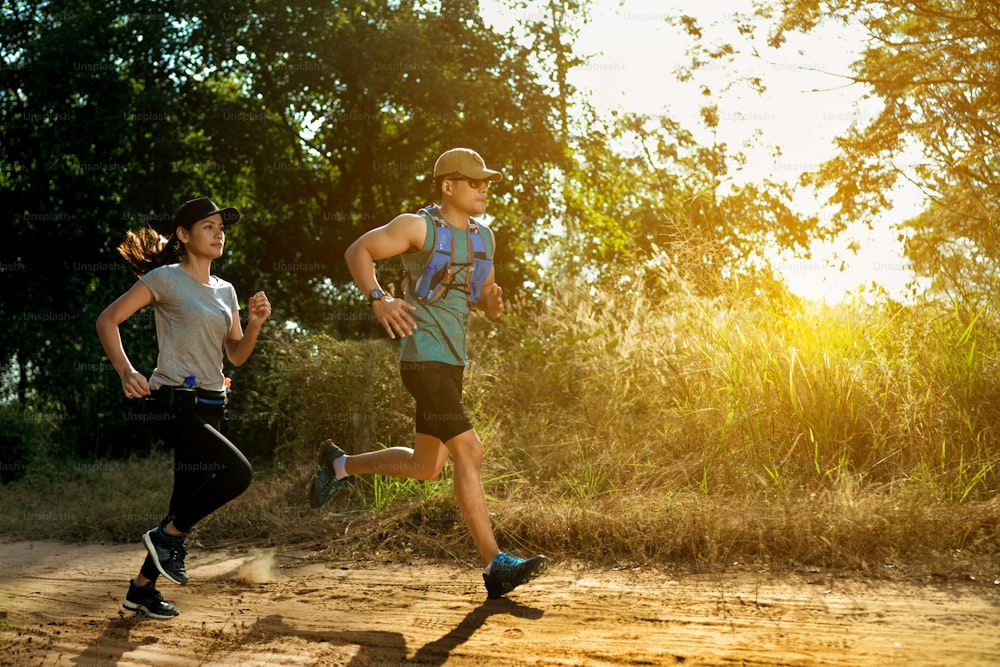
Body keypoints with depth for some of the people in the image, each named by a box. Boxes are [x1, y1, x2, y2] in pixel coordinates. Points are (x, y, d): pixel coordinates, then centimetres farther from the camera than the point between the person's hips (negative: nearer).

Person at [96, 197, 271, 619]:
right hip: (173, 403, -7)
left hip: (210, 407, 7)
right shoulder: (165, 279, -4)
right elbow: (107, 320, -6)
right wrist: (126, 371, -19)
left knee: (188, 500, 9)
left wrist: (255, 324, -4)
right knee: (238, 472, -22)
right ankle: (167, 535, -3)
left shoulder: (225, 291, 15)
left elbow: (236, 355, 16)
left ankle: (142, 588, 22)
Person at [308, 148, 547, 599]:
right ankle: (494, 565, -12)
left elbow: (485, 294, 23)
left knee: (425, 467, 16)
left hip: (453, 362, 9)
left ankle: (338, 464, 37)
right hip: (425, 358, -9)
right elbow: (358, 250, -3)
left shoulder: (483, 236, 14)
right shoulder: (419, 226, -6)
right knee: (469, 452, -15)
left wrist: (492, 302, -2)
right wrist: (377, 299, -18)